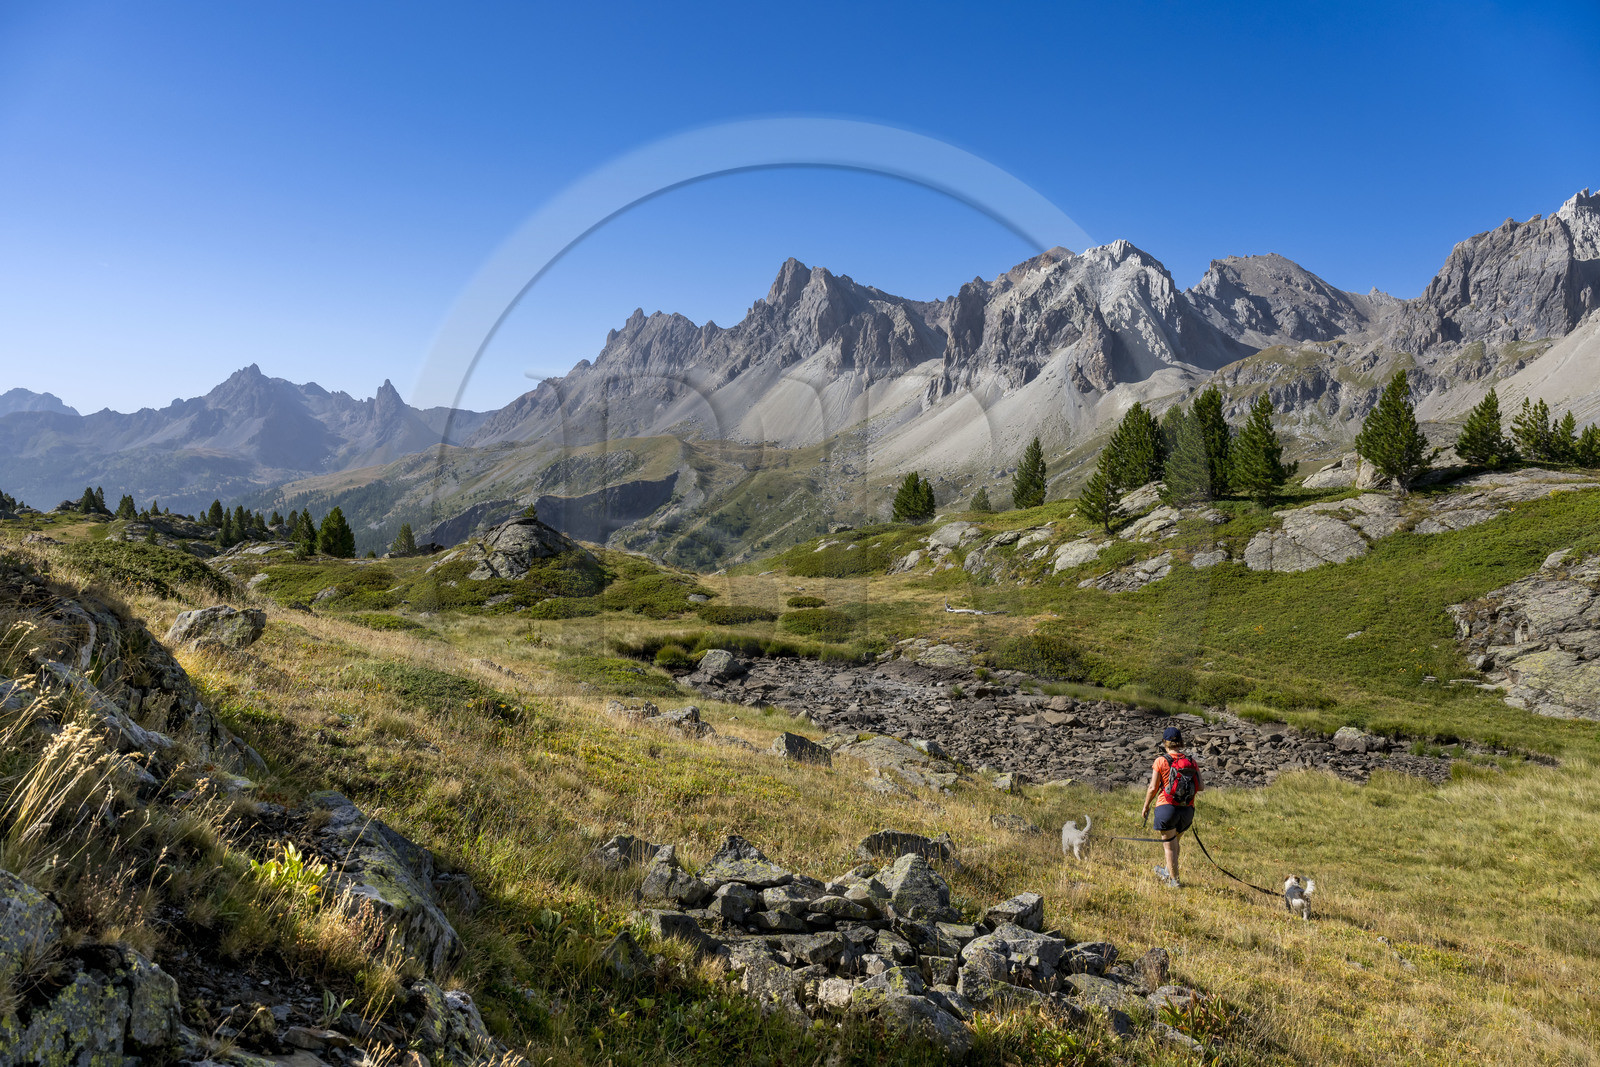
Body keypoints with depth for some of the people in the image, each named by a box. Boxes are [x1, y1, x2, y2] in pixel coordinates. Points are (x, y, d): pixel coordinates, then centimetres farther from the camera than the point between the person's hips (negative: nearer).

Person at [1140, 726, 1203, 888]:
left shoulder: (1161, 761, -8)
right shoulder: (1192, 762, 2)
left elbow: (1153, 788, -8)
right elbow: (1200, 787, -2)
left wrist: (1145, 807, 5)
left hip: (1167, 808, -5)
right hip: (1187, 810, 5)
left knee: (1169, 846, 7)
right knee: (1174, 841, 24)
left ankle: (1174, 880, 14)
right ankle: (1168, 872, 40)